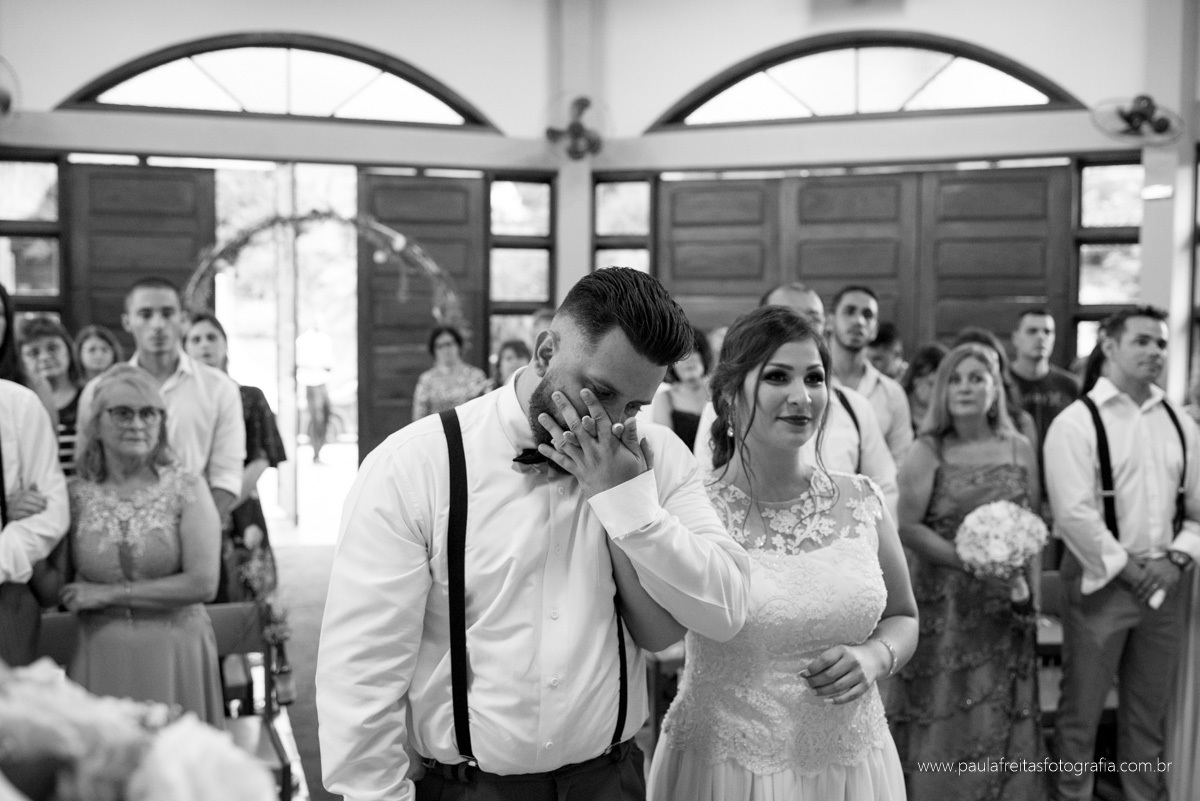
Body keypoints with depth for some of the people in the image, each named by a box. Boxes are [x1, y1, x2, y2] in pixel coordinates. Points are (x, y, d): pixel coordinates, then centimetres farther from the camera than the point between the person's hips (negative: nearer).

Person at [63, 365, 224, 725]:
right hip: (100, 656, 2)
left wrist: (111, 593, -9)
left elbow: (203, 583, -11)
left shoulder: (186, 488, -5)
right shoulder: (74, 495, 2)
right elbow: (53, 591, 6)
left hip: (175, 654, -1)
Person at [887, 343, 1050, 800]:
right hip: (943, 604, -3)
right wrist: (971, 563, -18)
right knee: (943, 718, 4)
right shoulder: (927, 451, -6)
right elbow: (906, 526, -12)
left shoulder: (1020, 450, 4)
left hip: (1005, 607, 3)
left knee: (1001, 719, 9)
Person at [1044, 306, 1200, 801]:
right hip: (1101, 578, -5)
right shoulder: (1076, 422, -9)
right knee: (1082, 707, 4)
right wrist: (1129, 569, -13)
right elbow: (1074, 513, -17)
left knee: (1151, 710, 15)